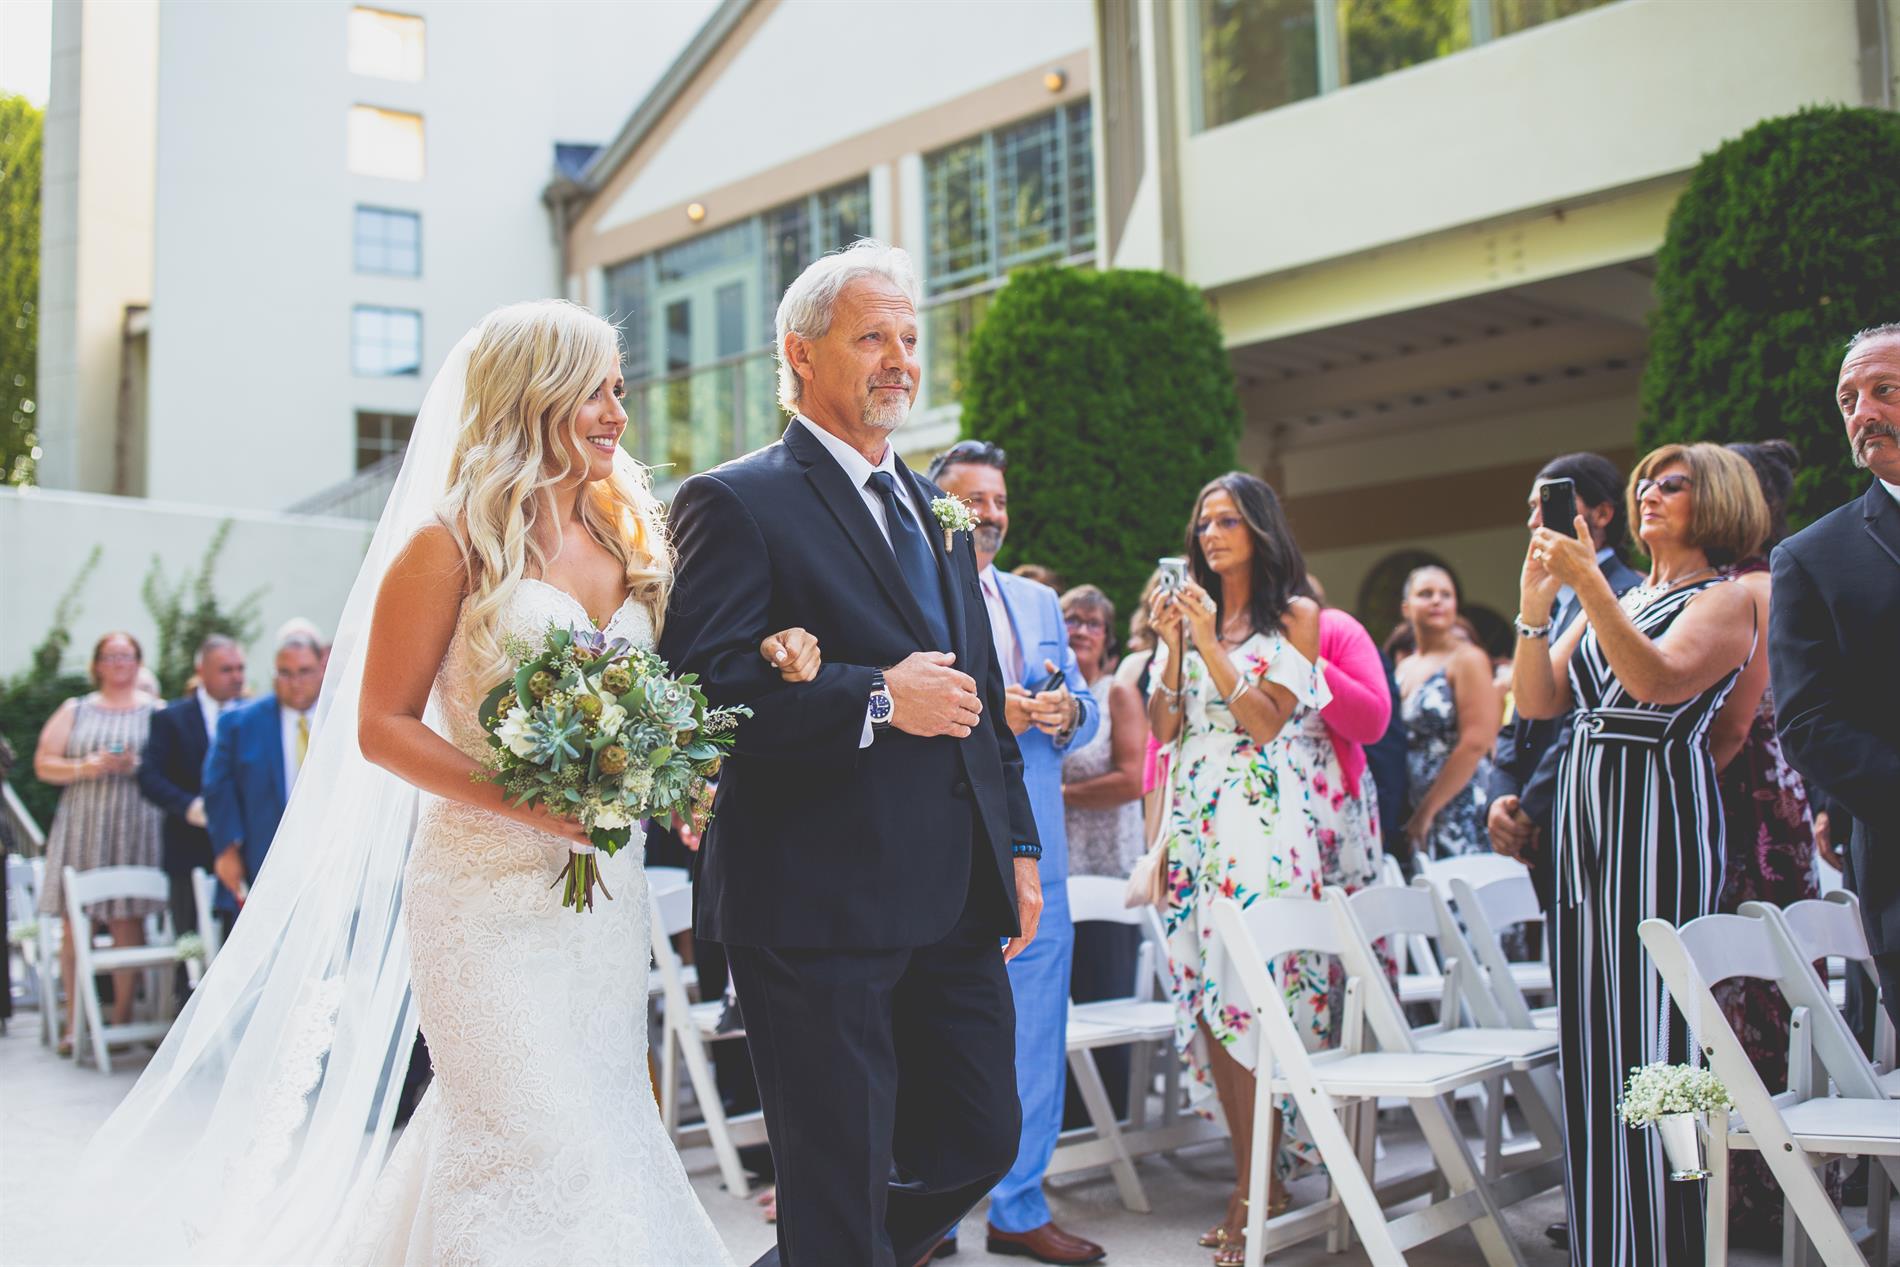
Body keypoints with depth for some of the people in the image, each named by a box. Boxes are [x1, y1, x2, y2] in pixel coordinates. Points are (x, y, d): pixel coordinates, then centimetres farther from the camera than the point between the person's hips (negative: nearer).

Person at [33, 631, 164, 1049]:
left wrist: (137, 766, -12)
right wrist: (88, 767, -8)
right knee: (75, 924, -3)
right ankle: (75, 1023, 2)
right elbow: (44, 765, 9)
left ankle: (122, 1019, 1)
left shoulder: (155, 711, 11)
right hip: (81, 825, 2)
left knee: (128, 921, -4)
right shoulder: (74, 711, 15)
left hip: (135, 825, -1)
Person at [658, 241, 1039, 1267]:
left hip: (955, 902, 8)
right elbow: (701, 685, -18)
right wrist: (878, 699, -20)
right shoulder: (735, 501, -6)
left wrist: (1016, 845, 18)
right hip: (819, 902, -7)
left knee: (981, 1140, 14)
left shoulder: (933, 508, 19)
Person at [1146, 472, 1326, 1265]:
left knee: (1251, 992, -10)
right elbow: (1163, 729, 9)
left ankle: (1255, 1190, -3)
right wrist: (1173, 645, -2)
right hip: (1192, 816, 5)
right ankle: (1257, 1179, 12)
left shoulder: (1294, 616, 2)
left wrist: (1210, 643, -11)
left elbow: (1266, 722, -8)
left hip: (1260, 817, -5)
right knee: (1208, 996, 3)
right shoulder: (1188, 614, 16)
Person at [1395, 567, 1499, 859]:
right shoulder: (1404, 668, 13)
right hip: (1412, 816, 6)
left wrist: (1426, 811, -13)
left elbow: (1475, 743, -14)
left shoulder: (1467, 658, -5)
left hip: (1458, 810, -6)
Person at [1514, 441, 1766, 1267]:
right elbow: (1537, 702, 12)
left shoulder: (1723, 601, 0)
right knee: (1590, 1036, 7)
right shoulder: (1612, 602, 20)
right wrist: (1536, 606, -1)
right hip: (1584, 812, 7)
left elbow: (1657, 680, -18)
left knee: (1648, 1037, -8)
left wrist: (1588, 584, -23)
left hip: (1659, 815, -7)